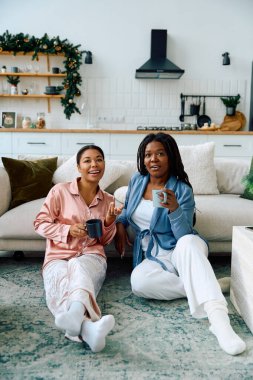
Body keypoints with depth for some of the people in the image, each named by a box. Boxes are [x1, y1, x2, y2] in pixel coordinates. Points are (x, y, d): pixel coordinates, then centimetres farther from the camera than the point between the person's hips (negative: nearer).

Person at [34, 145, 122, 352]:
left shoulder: (108, 200, 15)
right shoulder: (60, 191, 4)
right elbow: (40, 224, 4)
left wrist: (109, 221, -6)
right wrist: (68, 230, -13)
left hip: (91, 256, 2)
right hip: (58, 257, -1)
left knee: (78, 268, -38)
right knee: (62, 284, -39)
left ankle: (75, 313, -71)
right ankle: (88, 328, -69)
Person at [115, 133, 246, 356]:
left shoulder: (182, 190, -7)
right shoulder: (137, 181, 6)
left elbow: (184, 235, -13)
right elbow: (127, 208, 26)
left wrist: (174, 209, -30)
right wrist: (120, 224, 6)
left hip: (179, 250, -3)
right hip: (153, 257, 3)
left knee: (188, 243, -42)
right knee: (139, 281, -34)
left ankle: (219, 319, -53)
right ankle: (207, 286, -21)